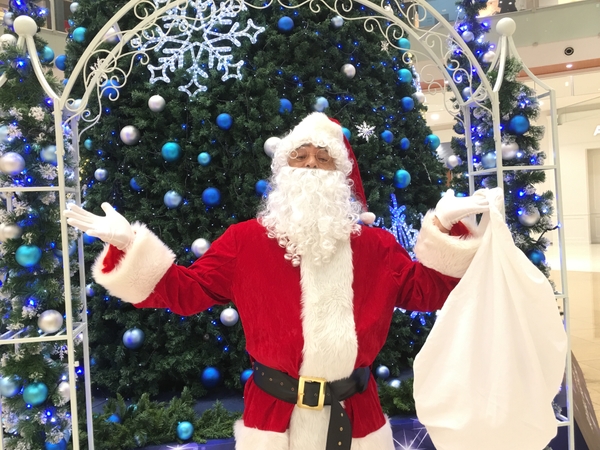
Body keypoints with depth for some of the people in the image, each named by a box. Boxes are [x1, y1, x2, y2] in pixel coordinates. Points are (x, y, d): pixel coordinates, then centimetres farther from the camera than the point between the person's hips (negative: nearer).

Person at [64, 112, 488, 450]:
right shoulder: (246, 241, -4)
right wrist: (130, 244, -12)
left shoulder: (375, 246, 0)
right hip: (273, 415, -1)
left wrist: (445, 227, -8)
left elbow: (427, 292, 2)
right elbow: (187, 291, -3)